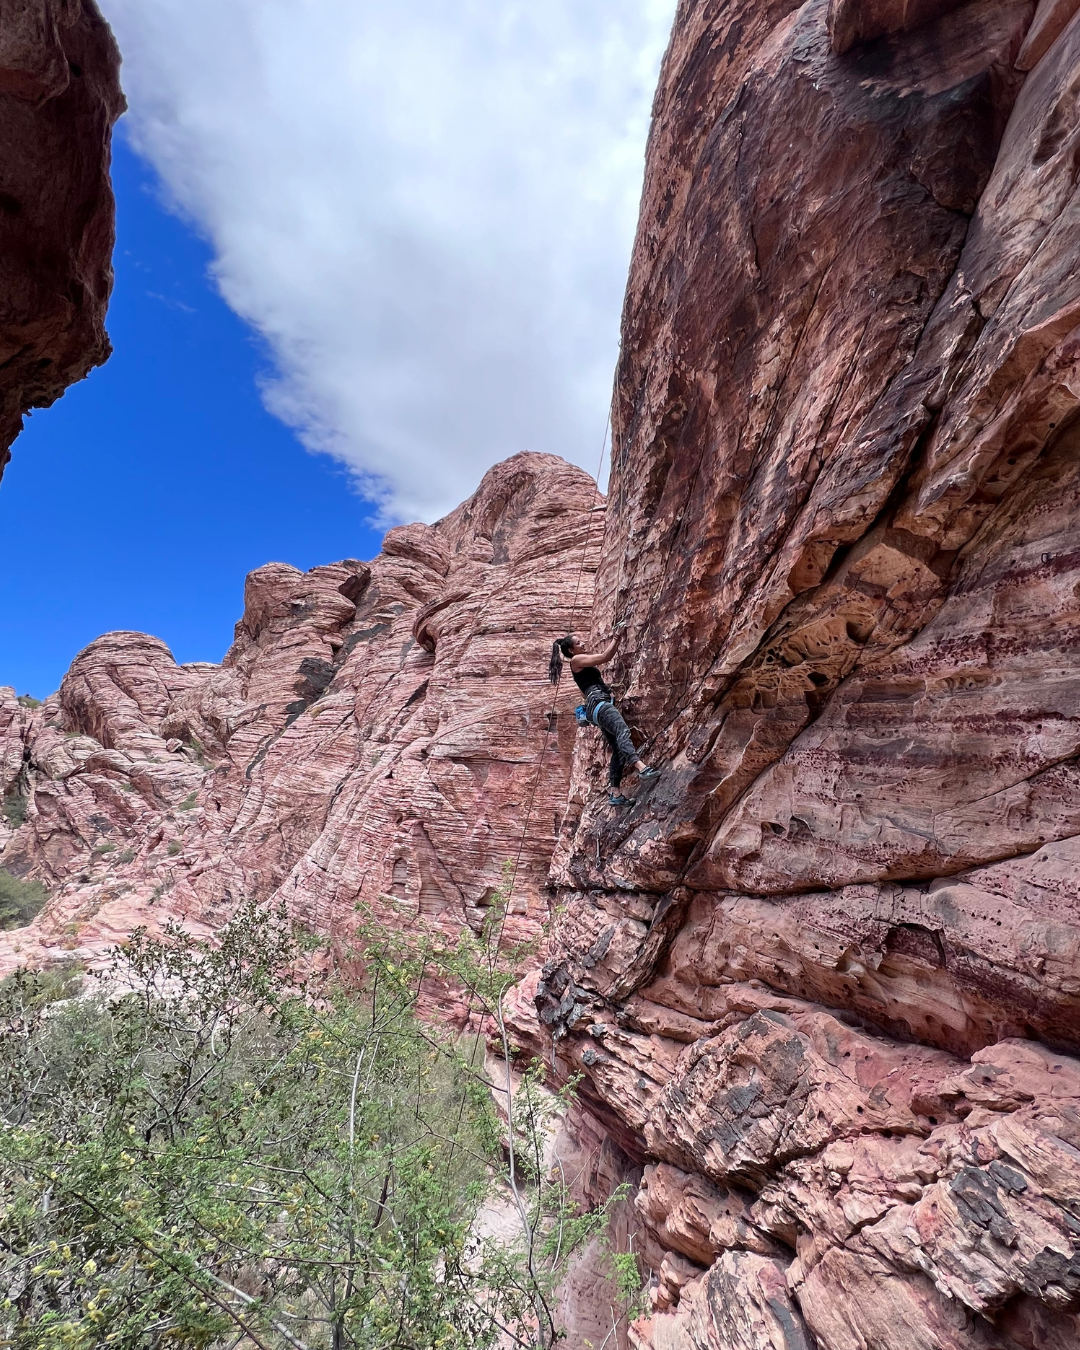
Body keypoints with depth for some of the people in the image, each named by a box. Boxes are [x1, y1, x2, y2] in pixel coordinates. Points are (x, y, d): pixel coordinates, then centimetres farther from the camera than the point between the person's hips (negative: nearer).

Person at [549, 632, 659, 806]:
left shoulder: (584, 659, 30)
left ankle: (615, 794, 0)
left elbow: (607, 655, 32)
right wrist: (616, 639, 5)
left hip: (600, 704, 10)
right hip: (598, 702, -10)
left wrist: (617, 640, 20)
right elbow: (604, 657, -5)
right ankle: (641, 768, -52)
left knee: (618, 749, 3)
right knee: (623, 730, -32)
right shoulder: (576, 660, 2)